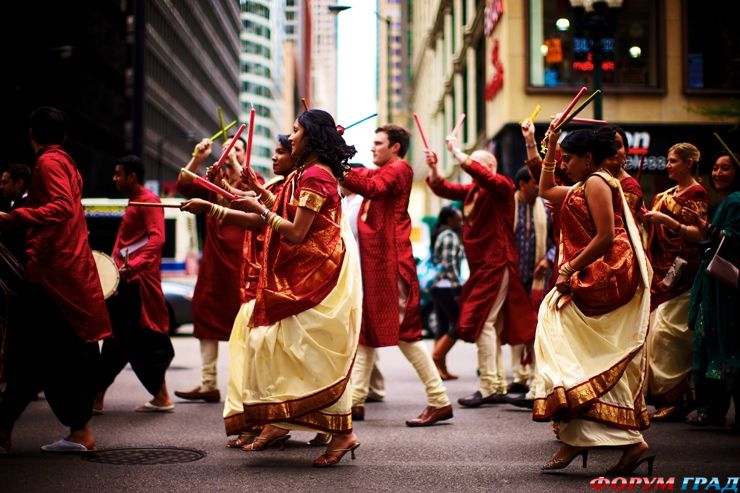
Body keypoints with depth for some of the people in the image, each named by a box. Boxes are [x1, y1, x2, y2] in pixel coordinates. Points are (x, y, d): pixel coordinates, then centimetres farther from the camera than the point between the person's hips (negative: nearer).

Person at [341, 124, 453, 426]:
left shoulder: (399, 169, -7)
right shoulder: (381, 172, 23)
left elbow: (371, 188, -24)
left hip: (389, 261, -9)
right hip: (373, 261, 10)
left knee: (403, 331, -8)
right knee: (367, 330, 9)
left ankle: (440, 401, -4)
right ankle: (355, 400, 12)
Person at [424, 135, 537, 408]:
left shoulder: (502, 186, -8)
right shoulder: (472, 190, 15)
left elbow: (482, 176, -27)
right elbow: (443, 188, 13)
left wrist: (457, 152, -26)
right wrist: (433, 168, -5)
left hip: (496, 265, -9)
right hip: (481, 265, 9)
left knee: (482, 323, -12)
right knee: (492, 326, 11)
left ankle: (488, 388, -10)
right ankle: (499, 386, 17)